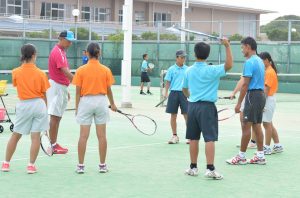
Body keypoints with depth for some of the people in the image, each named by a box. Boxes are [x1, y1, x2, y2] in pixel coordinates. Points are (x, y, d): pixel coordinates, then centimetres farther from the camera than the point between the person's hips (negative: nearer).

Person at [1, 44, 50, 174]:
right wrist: (44, 107, 14)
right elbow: (44, 94, 1)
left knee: (15, 135, 13)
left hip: (23, 105, 1)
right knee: (36, 136, 3)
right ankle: (31, 165, 4)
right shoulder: (40, 73, -5)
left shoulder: (16, 72, -5)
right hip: (38, 104, -1)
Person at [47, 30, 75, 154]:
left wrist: (66, 90, 20)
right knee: (54, 117, -6)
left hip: (61, 87, 10)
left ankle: (54, 144, 14)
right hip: (56, 87, -10)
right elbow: (66, 72, -25)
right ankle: (53, 146, -3)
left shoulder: (62, 51, 15)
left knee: (57, 117, 10)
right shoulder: (57, 52, -17)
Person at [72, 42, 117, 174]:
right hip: (101, 101, 1)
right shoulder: (106, 70, -1)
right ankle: (102, 165, 12)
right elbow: (109, 90, 4)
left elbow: (78, 91, -4)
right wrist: (112, 104, 19)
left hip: (86, 102, -1)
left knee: (83, 136, 3)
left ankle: (80, 165, 5)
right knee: (102, 136, 6)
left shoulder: (81, 70, -5)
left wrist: (77, 107, 5)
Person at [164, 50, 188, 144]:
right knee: (173, 116, 5)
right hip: (174, 93, 0)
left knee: (187, 115, -4)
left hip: (184, 93, 0)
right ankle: (175, 136, 15)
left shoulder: (187, 69, 7)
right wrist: (166, 92, -7)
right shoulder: (171, 69, 3)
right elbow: (168, 82, 3)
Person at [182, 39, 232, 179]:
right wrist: (227, 46, -12)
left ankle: (193, 167, 16)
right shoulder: (211, 70, -10)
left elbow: (184, 89, 18)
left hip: (192, 106, 5)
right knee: (209, 139, -5)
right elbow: (229, 65, -14)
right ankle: (210, 169, -11)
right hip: (207, 106, -5)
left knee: (193, 138, 10)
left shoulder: (189, 71, 6)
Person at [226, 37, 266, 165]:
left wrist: (239, 103, -15)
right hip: (261, 95, 9)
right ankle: (260, 156, 12)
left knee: (246, 126, -5)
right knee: (257, 126, 11)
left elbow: (245, 84, -17)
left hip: (252, 95, -9)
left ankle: (241, 157, -1)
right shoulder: (260, 61, 15)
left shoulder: (249, 62, -13)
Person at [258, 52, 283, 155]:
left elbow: (266, 89, -20)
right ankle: (277, 146, 18)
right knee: (269, 124, 13)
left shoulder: (269, 72, -15)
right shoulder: (267, 71, 13)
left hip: (268, 100, -10)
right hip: (267, 99, 10)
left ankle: (267, 148, 3)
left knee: (267, 124, -3)